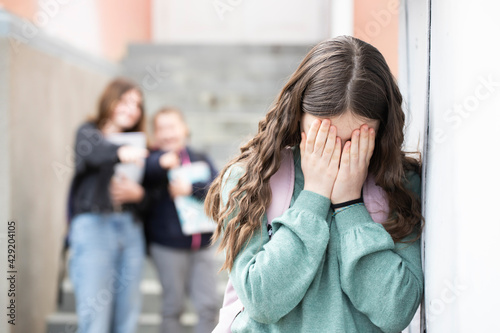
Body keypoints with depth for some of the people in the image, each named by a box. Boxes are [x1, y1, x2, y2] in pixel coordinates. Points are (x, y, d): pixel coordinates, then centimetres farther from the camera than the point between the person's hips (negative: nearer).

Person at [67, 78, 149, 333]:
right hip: (93, 225, -5)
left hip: (130, 228, 5)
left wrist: (137, 193, -8)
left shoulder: (136, 144, 19)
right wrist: (120, 152, -40)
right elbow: (93, 153, -19)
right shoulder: (89, 132, 6)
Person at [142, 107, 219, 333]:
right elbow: (143, 172, -26)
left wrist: (191, 189, -17)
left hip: (203, 246, 3)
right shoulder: (155, 160, -1)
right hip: (168, 246, -3)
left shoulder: (200, 159, 13)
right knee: (173, 308, 4)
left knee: (209, 306, 3)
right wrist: (161, 162, -45)